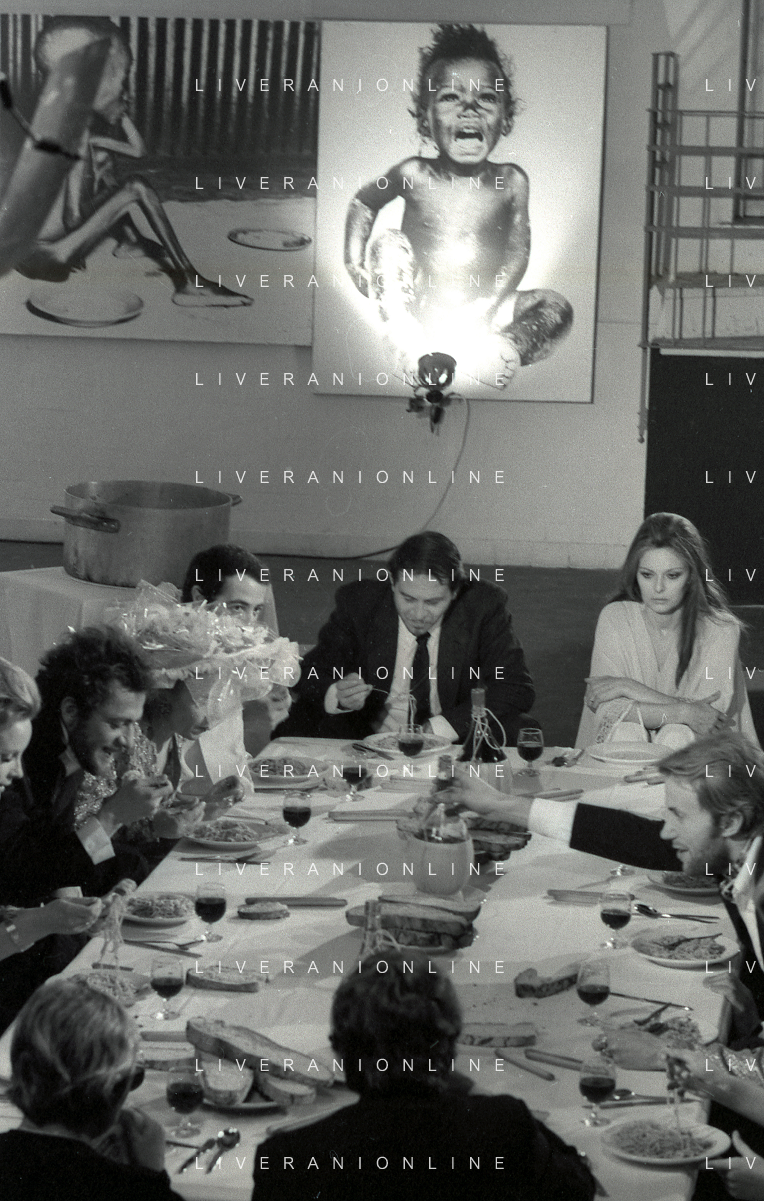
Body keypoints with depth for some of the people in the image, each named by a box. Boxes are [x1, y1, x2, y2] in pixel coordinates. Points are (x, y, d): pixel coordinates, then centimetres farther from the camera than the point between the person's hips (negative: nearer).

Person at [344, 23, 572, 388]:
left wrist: (489, 304, -19)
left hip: (481, 313, 1)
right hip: (419, 310, -1)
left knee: (556, 308, -16)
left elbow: (517, 253, -4)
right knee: (387, 243, -21)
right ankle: (412, 346, -32)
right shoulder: (415, 175, -6)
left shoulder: (510, 182, -4)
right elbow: (363, 202, 11)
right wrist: (355, 259, -2)